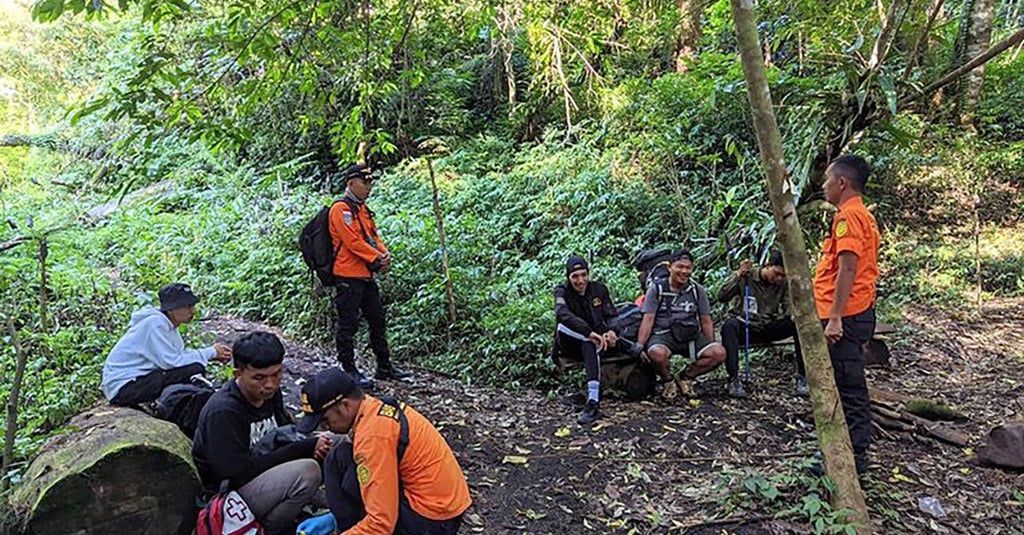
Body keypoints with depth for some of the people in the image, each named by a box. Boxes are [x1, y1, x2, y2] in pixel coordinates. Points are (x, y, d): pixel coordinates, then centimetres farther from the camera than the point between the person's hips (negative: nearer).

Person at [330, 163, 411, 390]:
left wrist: (384, 254, -3)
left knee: (378, 321, 14)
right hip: (348, 277, -10)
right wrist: (376, 259, -15)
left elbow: (374, 235, 16)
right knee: (348, 325, 0)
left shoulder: (362, 209, 17)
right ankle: (349, 371, 8)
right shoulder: (341, 209, -12)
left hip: (366, 276, 10)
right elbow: (352, 241, -19)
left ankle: (384, 366, 24)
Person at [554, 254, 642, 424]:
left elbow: (611, 316, 1)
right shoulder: (562, 291, -10)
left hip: (592, 341, 2)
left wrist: (611, 331, -27)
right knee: (563, 326, -35)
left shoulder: (599, 289, 3)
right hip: (571, 346, -2)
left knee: (590, 346, -34)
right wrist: (589, 332, -48)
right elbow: (562, 313, -32)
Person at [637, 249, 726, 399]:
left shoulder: (698, 291, 12)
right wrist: (639, 347, -12)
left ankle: (687, 376, 4)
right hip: (663, 334, -3)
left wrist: (711, 346, 9)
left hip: (692, 336, 3)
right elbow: (648, 320, -2)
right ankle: (668, 381, -3)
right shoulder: (656, 289, 3)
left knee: (719, 352, -23)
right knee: (656, 353, -38)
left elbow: (706, 321, 15)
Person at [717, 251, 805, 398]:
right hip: (745, 327, -3)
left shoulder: (783, 284, 4)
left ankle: (802, 377, -13)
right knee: (729, 325, -37)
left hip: (769, 329, 3)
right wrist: (738, 275, -21)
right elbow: (722, 297, -15)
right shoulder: (746, 277, -6)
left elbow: (789, 310, -3)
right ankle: (734, 379, -36)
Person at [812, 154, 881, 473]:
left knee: (847, 387, -4)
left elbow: (847, 269, -21)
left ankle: (853, 457, 3)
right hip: (857, 314, 10)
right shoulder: (863, 215, 18)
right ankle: (855, 453, 24)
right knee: (850, 386, 15)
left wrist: (835, 318, -22)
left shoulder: (848, 216, -13)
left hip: (845, 316, -10)